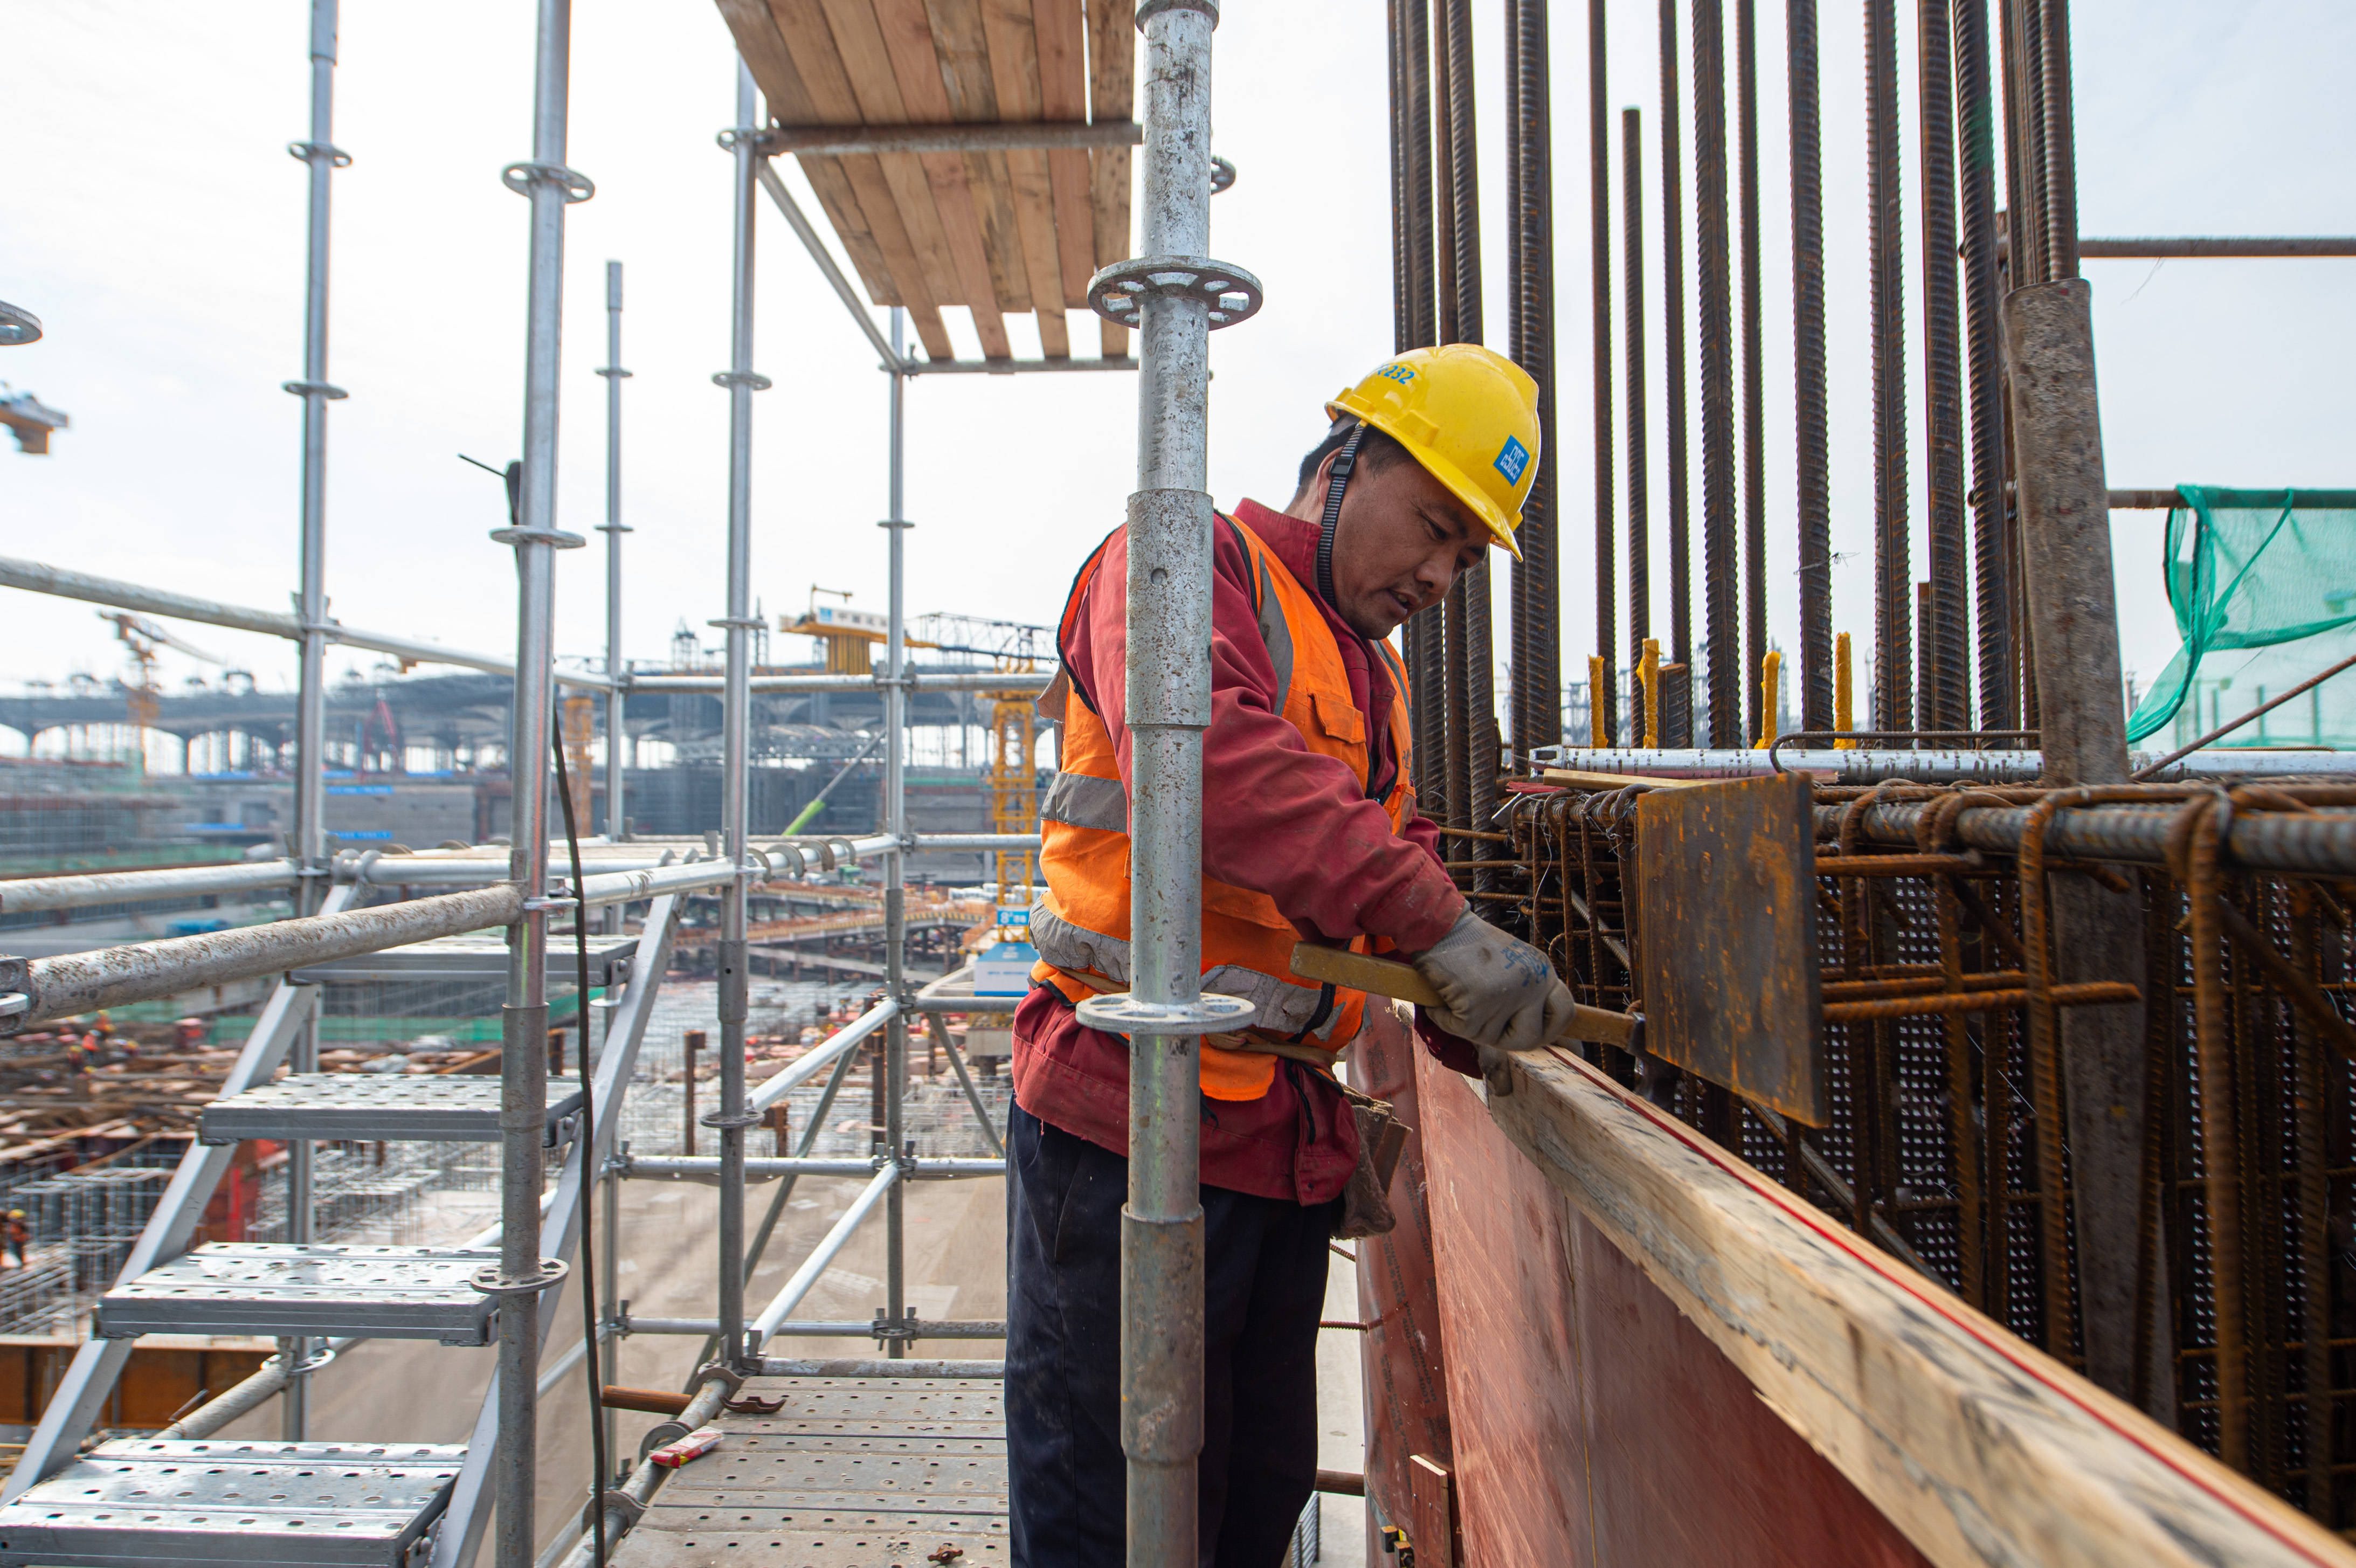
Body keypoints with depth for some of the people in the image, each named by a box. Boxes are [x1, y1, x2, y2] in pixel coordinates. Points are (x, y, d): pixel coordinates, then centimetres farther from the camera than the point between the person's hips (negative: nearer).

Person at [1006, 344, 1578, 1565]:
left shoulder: (1373, 673, 20)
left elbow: (1398, 851, 18)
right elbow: (1203, 758, -27)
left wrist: (1468, 1010, 1)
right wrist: (1436, 923, -31)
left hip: (1286, 1132, 8)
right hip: (1134, 1111, -8)